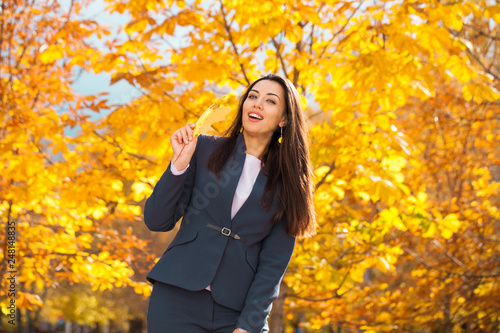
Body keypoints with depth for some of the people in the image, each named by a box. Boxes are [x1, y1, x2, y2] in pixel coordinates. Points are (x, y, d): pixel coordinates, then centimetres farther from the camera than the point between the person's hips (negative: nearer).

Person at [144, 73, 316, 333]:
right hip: (178, 299, 0)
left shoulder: (287, 183, 6)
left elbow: (274, 262, 1)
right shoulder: (205, 149, 5)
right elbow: (156, 221, 3)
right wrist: (180, 164, -9)